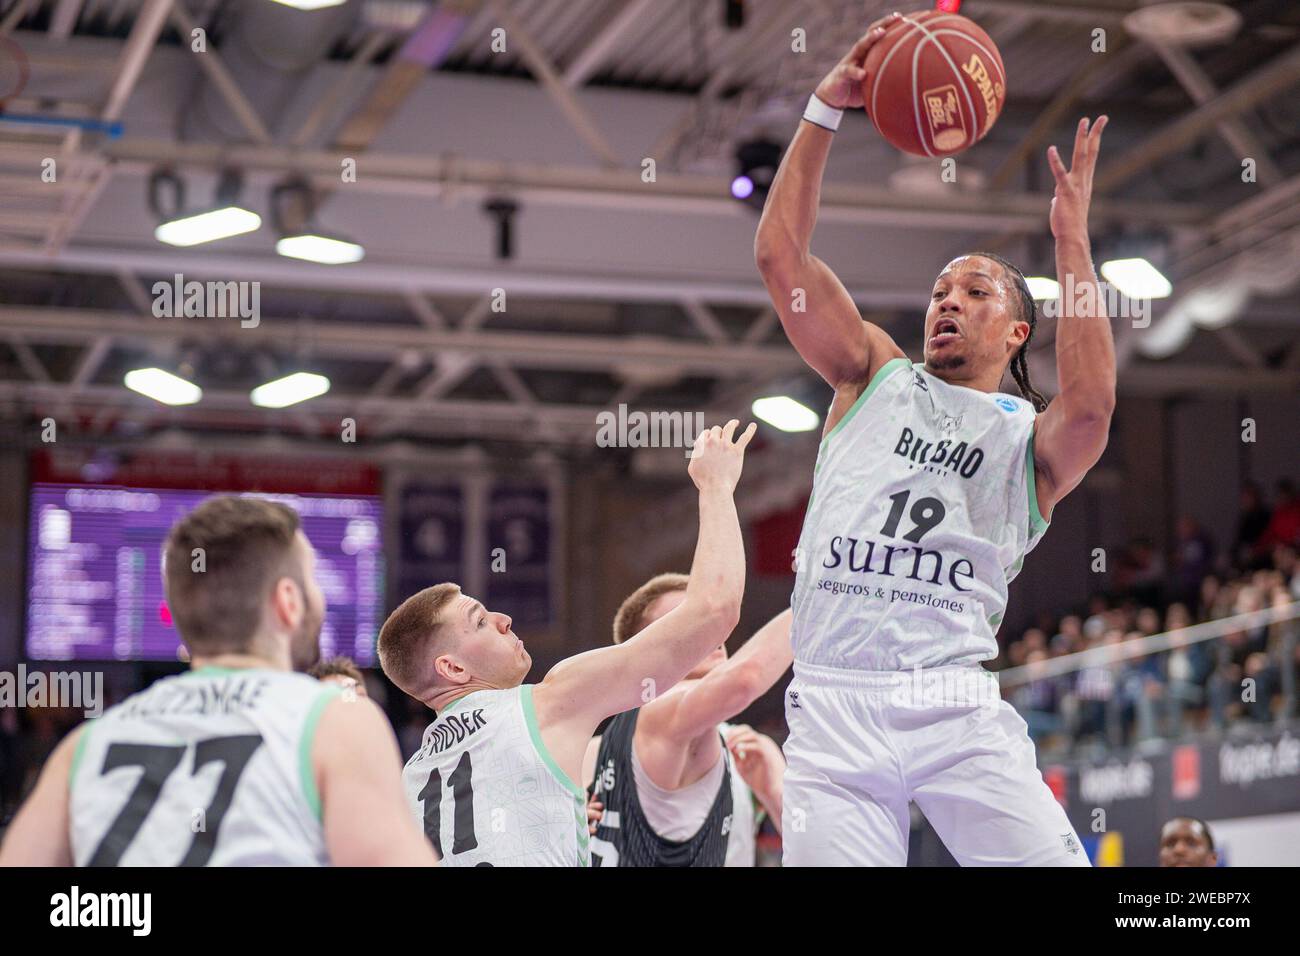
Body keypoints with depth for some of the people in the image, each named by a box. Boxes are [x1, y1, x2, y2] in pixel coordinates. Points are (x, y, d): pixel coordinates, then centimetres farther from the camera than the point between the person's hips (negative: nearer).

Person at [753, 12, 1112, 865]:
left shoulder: (1032, 437, 12)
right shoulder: (876, 376, 19)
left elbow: (1091, 405, -13)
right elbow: (779, 251, 9)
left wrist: (1072, 239, -12)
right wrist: (826, 107, 1)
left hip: (954, 706, -1)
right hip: (831, 705, 2)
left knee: (1051, 859, -15)